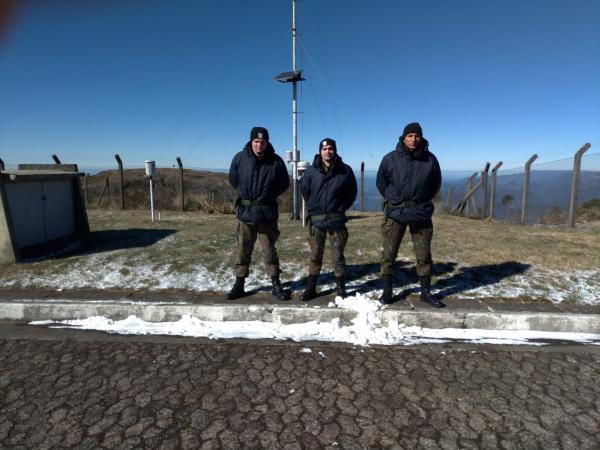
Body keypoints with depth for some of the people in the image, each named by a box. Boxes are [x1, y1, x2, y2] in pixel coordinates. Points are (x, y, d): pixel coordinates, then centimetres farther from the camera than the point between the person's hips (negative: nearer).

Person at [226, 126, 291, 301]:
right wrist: (244, 194, 8)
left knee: (269, 249, 6)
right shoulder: (240, 158, -2)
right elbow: (233, 179, 14)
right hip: (245, 211, 1)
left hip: (267, 212, -1)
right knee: (243, 249, 7)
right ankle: (239, 285, 18)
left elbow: (284, 183, 8)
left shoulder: (276, 161, -5)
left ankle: (276, 285, 17)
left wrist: (269, 196, 2)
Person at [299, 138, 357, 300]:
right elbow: (304, 190, 15)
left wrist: (341, 207, 5)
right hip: (316, 219, 1)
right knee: (315, 256, 7)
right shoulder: (311, 171, 0)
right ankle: (310, 288, 16)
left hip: (337, 218, -1)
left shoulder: (345, 170, -1)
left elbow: (352, 193, 9)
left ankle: (341, 287, 17)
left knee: (338, 255, 5)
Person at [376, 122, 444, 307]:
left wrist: (424, 201, 9)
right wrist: (392, 199, 5)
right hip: (395, 211, -1)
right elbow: (381, 182, 8)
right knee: (389, 254, 1)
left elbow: (436, 183, 15)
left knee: (424, 255, 7)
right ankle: (387, 290, 14)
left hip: (421, 213, 2)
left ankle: (425, 292, 20)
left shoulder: (430, 159, 1)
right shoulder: (390, 158, -3)